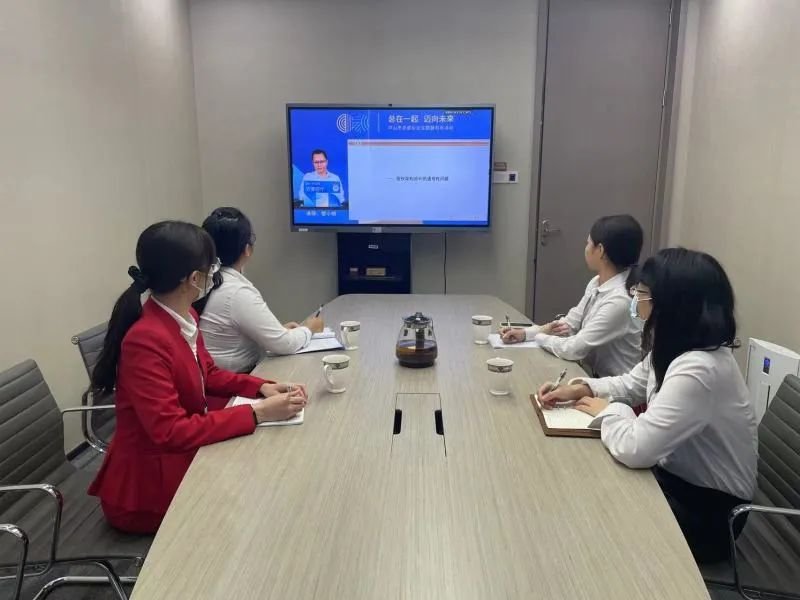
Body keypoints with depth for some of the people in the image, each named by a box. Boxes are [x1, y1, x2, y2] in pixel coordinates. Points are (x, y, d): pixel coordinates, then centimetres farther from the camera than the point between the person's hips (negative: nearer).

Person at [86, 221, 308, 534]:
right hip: (149, 488, -8)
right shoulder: (145, 340, -29)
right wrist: (258, 412, -28)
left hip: (184, 457, 8)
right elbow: (171, 431, -30)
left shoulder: (185, 318, -2)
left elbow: (208, 375, 11)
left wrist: (263, 388, -5)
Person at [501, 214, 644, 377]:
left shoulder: (619, 301, -26)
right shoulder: (596, 283, 1)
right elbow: (570, 323, 7)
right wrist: (525, 334, -4)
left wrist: (539, 337, -7)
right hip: (593, 376, 7)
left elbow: (574, 349, -24)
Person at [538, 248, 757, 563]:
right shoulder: (674, 347, -4)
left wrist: (608, 410, -17)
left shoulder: (698, 370, -35)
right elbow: (631, 385, 13)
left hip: (708, 510, -7)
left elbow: (634, 448, -38)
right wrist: (581, 388, -4)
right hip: (677, 476, 7)